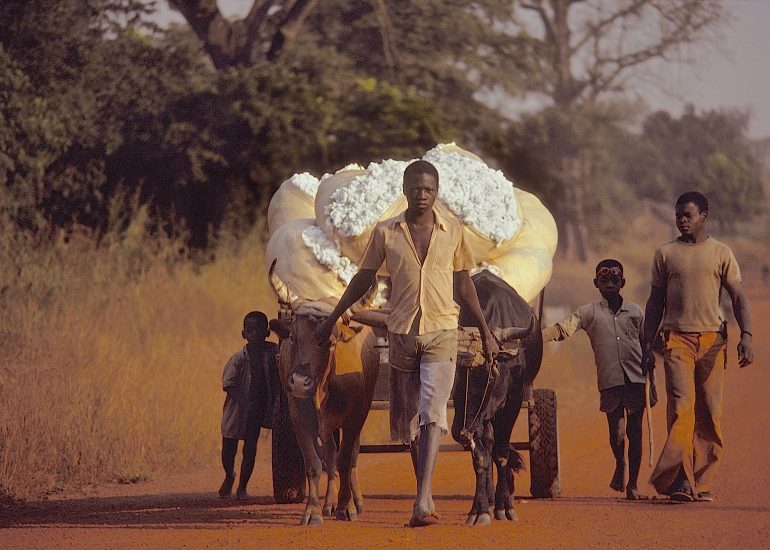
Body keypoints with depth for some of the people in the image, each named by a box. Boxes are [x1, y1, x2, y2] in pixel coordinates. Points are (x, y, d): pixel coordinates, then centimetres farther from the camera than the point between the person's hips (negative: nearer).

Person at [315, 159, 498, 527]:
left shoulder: (453, 233, 5)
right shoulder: (385, 233, 4)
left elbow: (464, 285, 14)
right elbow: (364, 279, 12)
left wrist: (486, 332, 16)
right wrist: (331, 320, 12)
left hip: (441, 333, -2)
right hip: (401, 333, 2)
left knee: (432, 412, -15)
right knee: (407, 415, 7)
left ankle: (422, 502, -25)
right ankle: (425, 495, 20)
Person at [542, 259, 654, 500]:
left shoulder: (635, 311, 12)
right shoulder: (590, 312, 7)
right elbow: (563, 328, -6)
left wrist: (652, 384, 15)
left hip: (636, 379, 2)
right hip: (609, 381, -2)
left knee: (635, 431, 2)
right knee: (616, 432, -7)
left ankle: (632, 484, 13)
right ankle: (620, 465, 26)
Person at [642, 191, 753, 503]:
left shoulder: (721, 253, 9)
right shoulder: (665, 254, 12)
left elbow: (738, 297, 6)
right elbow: (655, 302, 15)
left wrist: (746, 335, -9)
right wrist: (647, 345, 8)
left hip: (712, 339, 1)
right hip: (677, 338, -1)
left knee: (709, 412, -1)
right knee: (681, 406, -15)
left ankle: (702, 484, 2)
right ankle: (680, 479, -23)